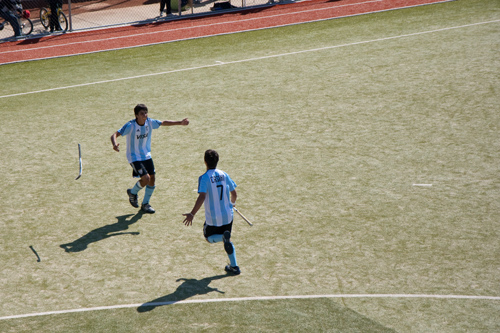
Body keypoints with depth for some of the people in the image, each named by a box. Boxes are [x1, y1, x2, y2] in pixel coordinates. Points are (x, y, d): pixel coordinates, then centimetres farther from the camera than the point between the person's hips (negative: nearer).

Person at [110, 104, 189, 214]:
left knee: (152, 178, 5)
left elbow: (164, 123, 10)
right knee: (146, 178, -18)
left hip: (146, 155, 6)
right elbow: (114, 135, -29)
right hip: (134, 157, -6)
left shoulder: (150, 122, -8)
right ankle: (133, 192, 15)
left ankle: (145, 204, 25)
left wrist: (180, 122, 6)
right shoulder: (130, 125, -24)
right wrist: (114, 144, -50)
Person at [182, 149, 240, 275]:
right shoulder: (224, 175, -1)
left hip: (212, 218, -4)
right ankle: (234, 266, 16)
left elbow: (202, 197, -27)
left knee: (209, 237, 20)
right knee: (227, 240, 23)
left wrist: (192, 214, -25)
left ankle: (223, 236, -14)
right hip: (227, 215, 4)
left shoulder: (204, 178, -15)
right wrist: (232, 203, 28)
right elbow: (234, 194, 6)